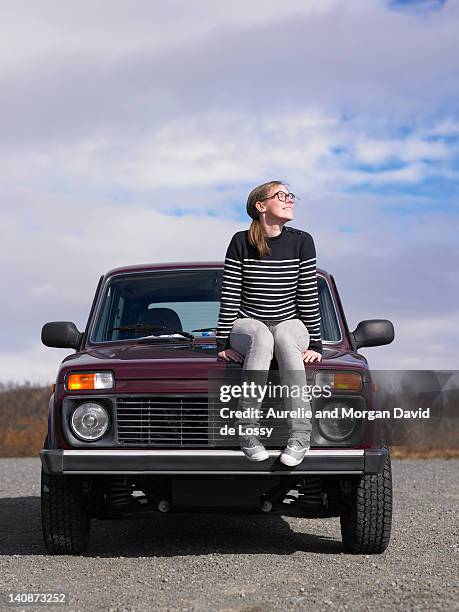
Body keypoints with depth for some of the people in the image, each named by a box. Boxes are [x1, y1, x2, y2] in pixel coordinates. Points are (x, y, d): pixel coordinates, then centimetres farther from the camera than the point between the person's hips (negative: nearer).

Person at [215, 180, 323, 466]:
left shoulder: (301, 241, -2)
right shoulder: (241, 242, -5)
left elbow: (309, 296, -1)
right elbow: (229, 295, -4)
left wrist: (315, 344, -4)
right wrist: (223, 343, -8)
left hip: (291, 325, 1)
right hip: (247, 326, -1)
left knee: (283, 335, -36)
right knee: (262, 337, -37)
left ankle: (300, 434, -39)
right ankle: (249, 432, -37)